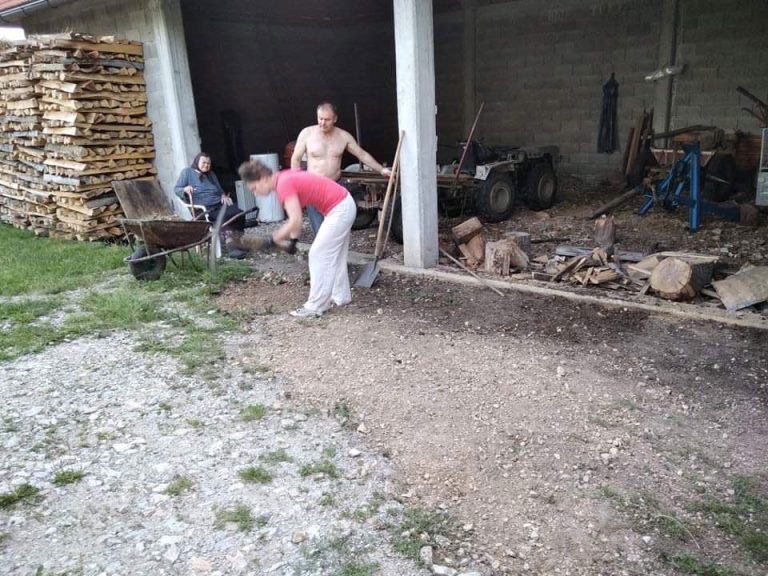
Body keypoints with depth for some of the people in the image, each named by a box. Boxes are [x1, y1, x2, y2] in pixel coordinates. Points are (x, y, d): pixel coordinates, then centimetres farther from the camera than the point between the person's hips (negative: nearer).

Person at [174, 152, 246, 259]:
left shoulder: (211, 174, 27)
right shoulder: (187, 172, 8)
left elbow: (219, 189, 31)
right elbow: (176, 189, 1)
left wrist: (224, 195, 6)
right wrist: (185, 189, -23)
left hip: (219, 204, 6)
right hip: (203, 209, -6)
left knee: (238, 213, -24)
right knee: (226, 216, -33)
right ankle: (231, 246, -35)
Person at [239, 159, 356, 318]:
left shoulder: (283, 185, -19)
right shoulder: (284, 179, 9)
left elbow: (296, 221, -24)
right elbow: (295, 217, 14)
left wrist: (273, 238, -12)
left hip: (338, 210, -10)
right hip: (344, 204, 10)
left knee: (318, 255, -3)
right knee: (334, 255, 20)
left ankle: (315, 306, 5)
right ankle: (341, 296, 33)